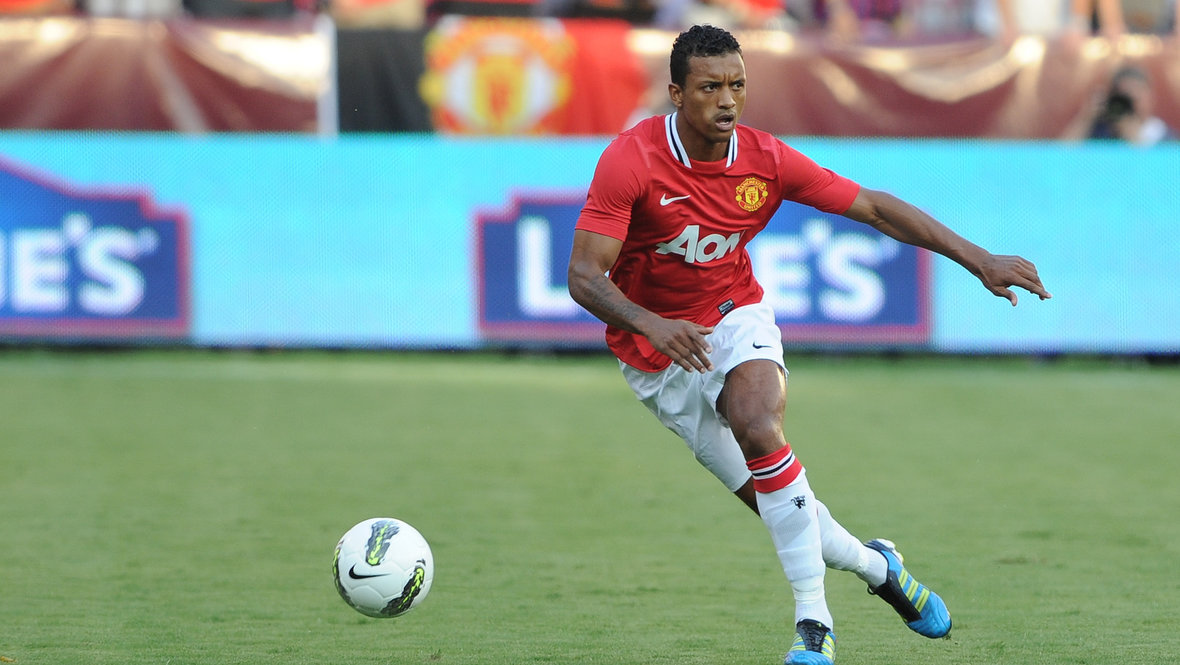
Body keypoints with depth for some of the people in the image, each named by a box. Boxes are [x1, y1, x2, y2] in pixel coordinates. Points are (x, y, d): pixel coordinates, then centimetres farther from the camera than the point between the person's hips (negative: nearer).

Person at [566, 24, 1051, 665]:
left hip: (735, 320, 1)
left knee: (758, 426, -32)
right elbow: (584, 276, -25)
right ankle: (875, 565, 28)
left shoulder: (765, 158, -12)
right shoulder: (631, 160, -22)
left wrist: (976, 258, -8)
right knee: (772, 500, -2)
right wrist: (651, 324, -43)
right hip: (655, 349, -1)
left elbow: (872, 206, -4)